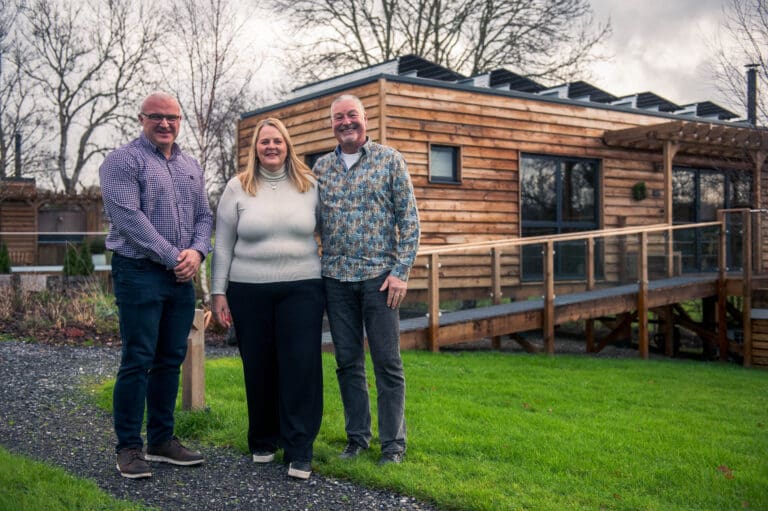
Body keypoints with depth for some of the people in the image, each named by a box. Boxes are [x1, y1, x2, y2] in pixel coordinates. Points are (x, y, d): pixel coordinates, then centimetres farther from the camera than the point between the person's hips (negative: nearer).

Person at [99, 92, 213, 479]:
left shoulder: (191, 166, 16)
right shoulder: (123, 161, -5)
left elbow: (204, 216, 14)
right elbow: (128, 217, -15)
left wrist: (197, 251, -6)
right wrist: (172, 257, -16)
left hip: (182, 277, 7)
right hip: (140, 273, -6)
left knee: (171, 359, 11)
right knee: (138, 360, -4)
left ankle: (162, 440, 22)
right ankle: (128, 447, 6)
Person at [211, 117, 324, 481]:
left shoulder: (309, 185, 6)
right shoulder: (238, 188, 4)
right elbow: (223, 245, 5)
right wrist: (218, 293, 1)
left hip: (302, 289, 0)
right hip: (249, 291, 0)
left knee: (301, 366, -5)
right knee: (258, 368, 6)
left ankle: (299, 451, 2)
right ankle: (263, 441, 25)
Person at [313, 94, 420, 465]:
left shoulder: (389, 160, 1)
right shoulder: (321, 167, 11)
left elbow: (409, 218, -2)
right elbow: (313, 222, 15)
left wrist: (401, 271, -9)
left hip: (379, 276, -3)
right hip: (336, 278, 4)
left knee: (387, 362, 1)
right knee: (347, 361, 9)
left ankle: (393, 443, 11)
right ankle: (357, 437, 21)